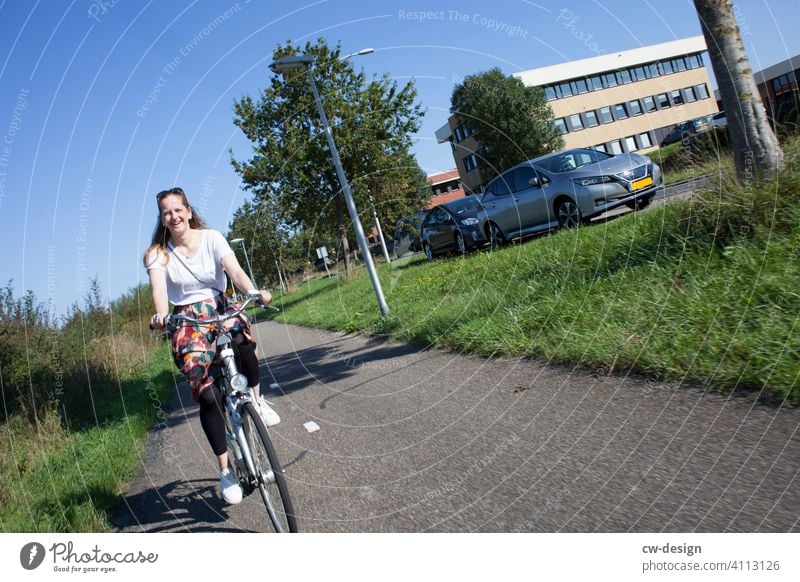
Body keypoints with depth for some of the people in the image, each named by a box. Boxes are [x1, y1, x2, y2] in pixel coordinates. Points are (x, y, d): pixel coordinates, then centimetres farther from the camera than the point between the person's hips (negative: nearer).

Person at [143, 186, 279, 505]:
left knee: (241, 333, -38)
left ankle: (256, 399, -10)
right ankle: (226, 470, -2)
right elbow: (158, 288, -20)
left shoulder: (211, 238, -2)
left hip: (219, 308, 0)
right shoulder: (157, 254, -2)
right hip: (186, 320, 0)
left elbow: (234, 270, -18)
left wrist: (254, 292, -39)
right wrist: (161, 315, -43)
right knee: (207, 394, -16)